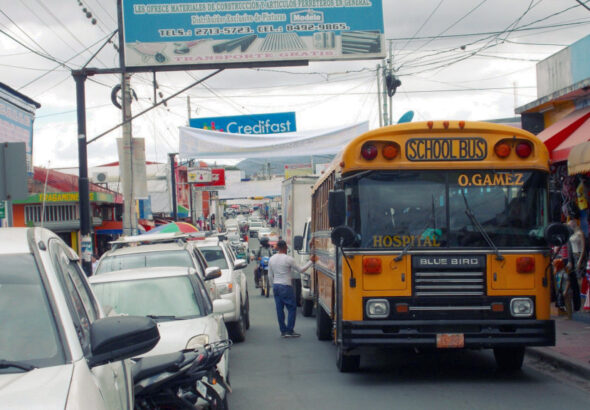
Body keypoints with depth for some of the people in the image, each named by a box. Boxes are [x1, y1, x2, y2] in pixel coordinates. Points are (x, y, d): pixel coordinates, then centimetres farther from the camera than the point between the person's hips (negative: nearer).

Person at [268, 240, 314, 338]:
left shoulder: (272, 259, 6)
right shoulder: (288, 259, -12)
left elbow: (270, 276, 12)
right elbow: (300, 270, -4)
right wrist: (311, 261, 5)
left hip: (276, 286, 6)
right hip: (286, 287, -6)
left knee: (279, 309, 8)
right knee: (292, 308, 2)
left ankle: (283, 331, 11)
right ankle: (290, 331, -2)